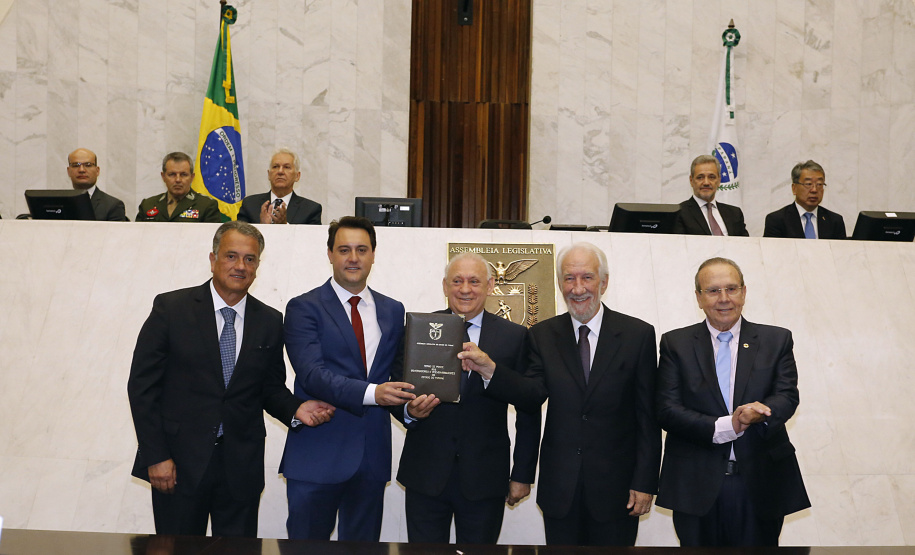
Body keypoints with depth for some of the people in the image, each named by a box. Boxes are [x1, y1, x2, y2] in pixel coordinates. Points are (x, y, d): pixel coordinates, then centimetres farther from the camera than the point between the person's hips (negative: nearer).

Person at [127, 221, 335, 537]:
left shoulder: (270, 322, 6)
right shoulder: (171, 309, -4)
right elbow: (142, 385, -4)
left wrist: (295, 411, -9)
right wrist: (156, 457, -10)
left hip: (242, 468, 3)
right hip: (179, 465, -2)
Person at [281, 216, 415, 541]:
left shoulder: (392, 311, 12)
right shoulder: (304, 308, -4)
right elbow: (312, 374, -15)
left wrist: (411, 402, -10)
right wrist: (372, 393, -27)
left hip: (372, 456, 4)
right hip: (317, 454, -4)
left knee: (363, 544, 13)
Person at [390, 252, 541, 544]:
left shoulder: (514, 337, 2)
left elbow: (529, 411, 3)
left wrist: (522, 475, 0)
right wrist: (409, 410, -19)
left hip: (485, 478, 0)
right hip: (426, 474, 1)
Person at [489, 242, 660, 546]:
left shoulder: (638, 334, -3)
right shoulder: (542, 335, 4)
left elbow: (648, 416, -3)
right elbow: (534, 394, -10)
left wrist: (645, 483, -6)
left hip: (615, 487, -2)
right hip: (559, 488, 2)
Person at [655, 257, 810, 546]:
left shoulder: (777, 340, 9)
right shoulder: (676, 344, 5)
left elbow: (787, 396, -2)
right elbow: (667, 409, -4)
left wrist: (758, 413, -25)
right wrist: (724, 427, -18)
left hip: (761, 487, 1)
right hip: (697, 488, -1)